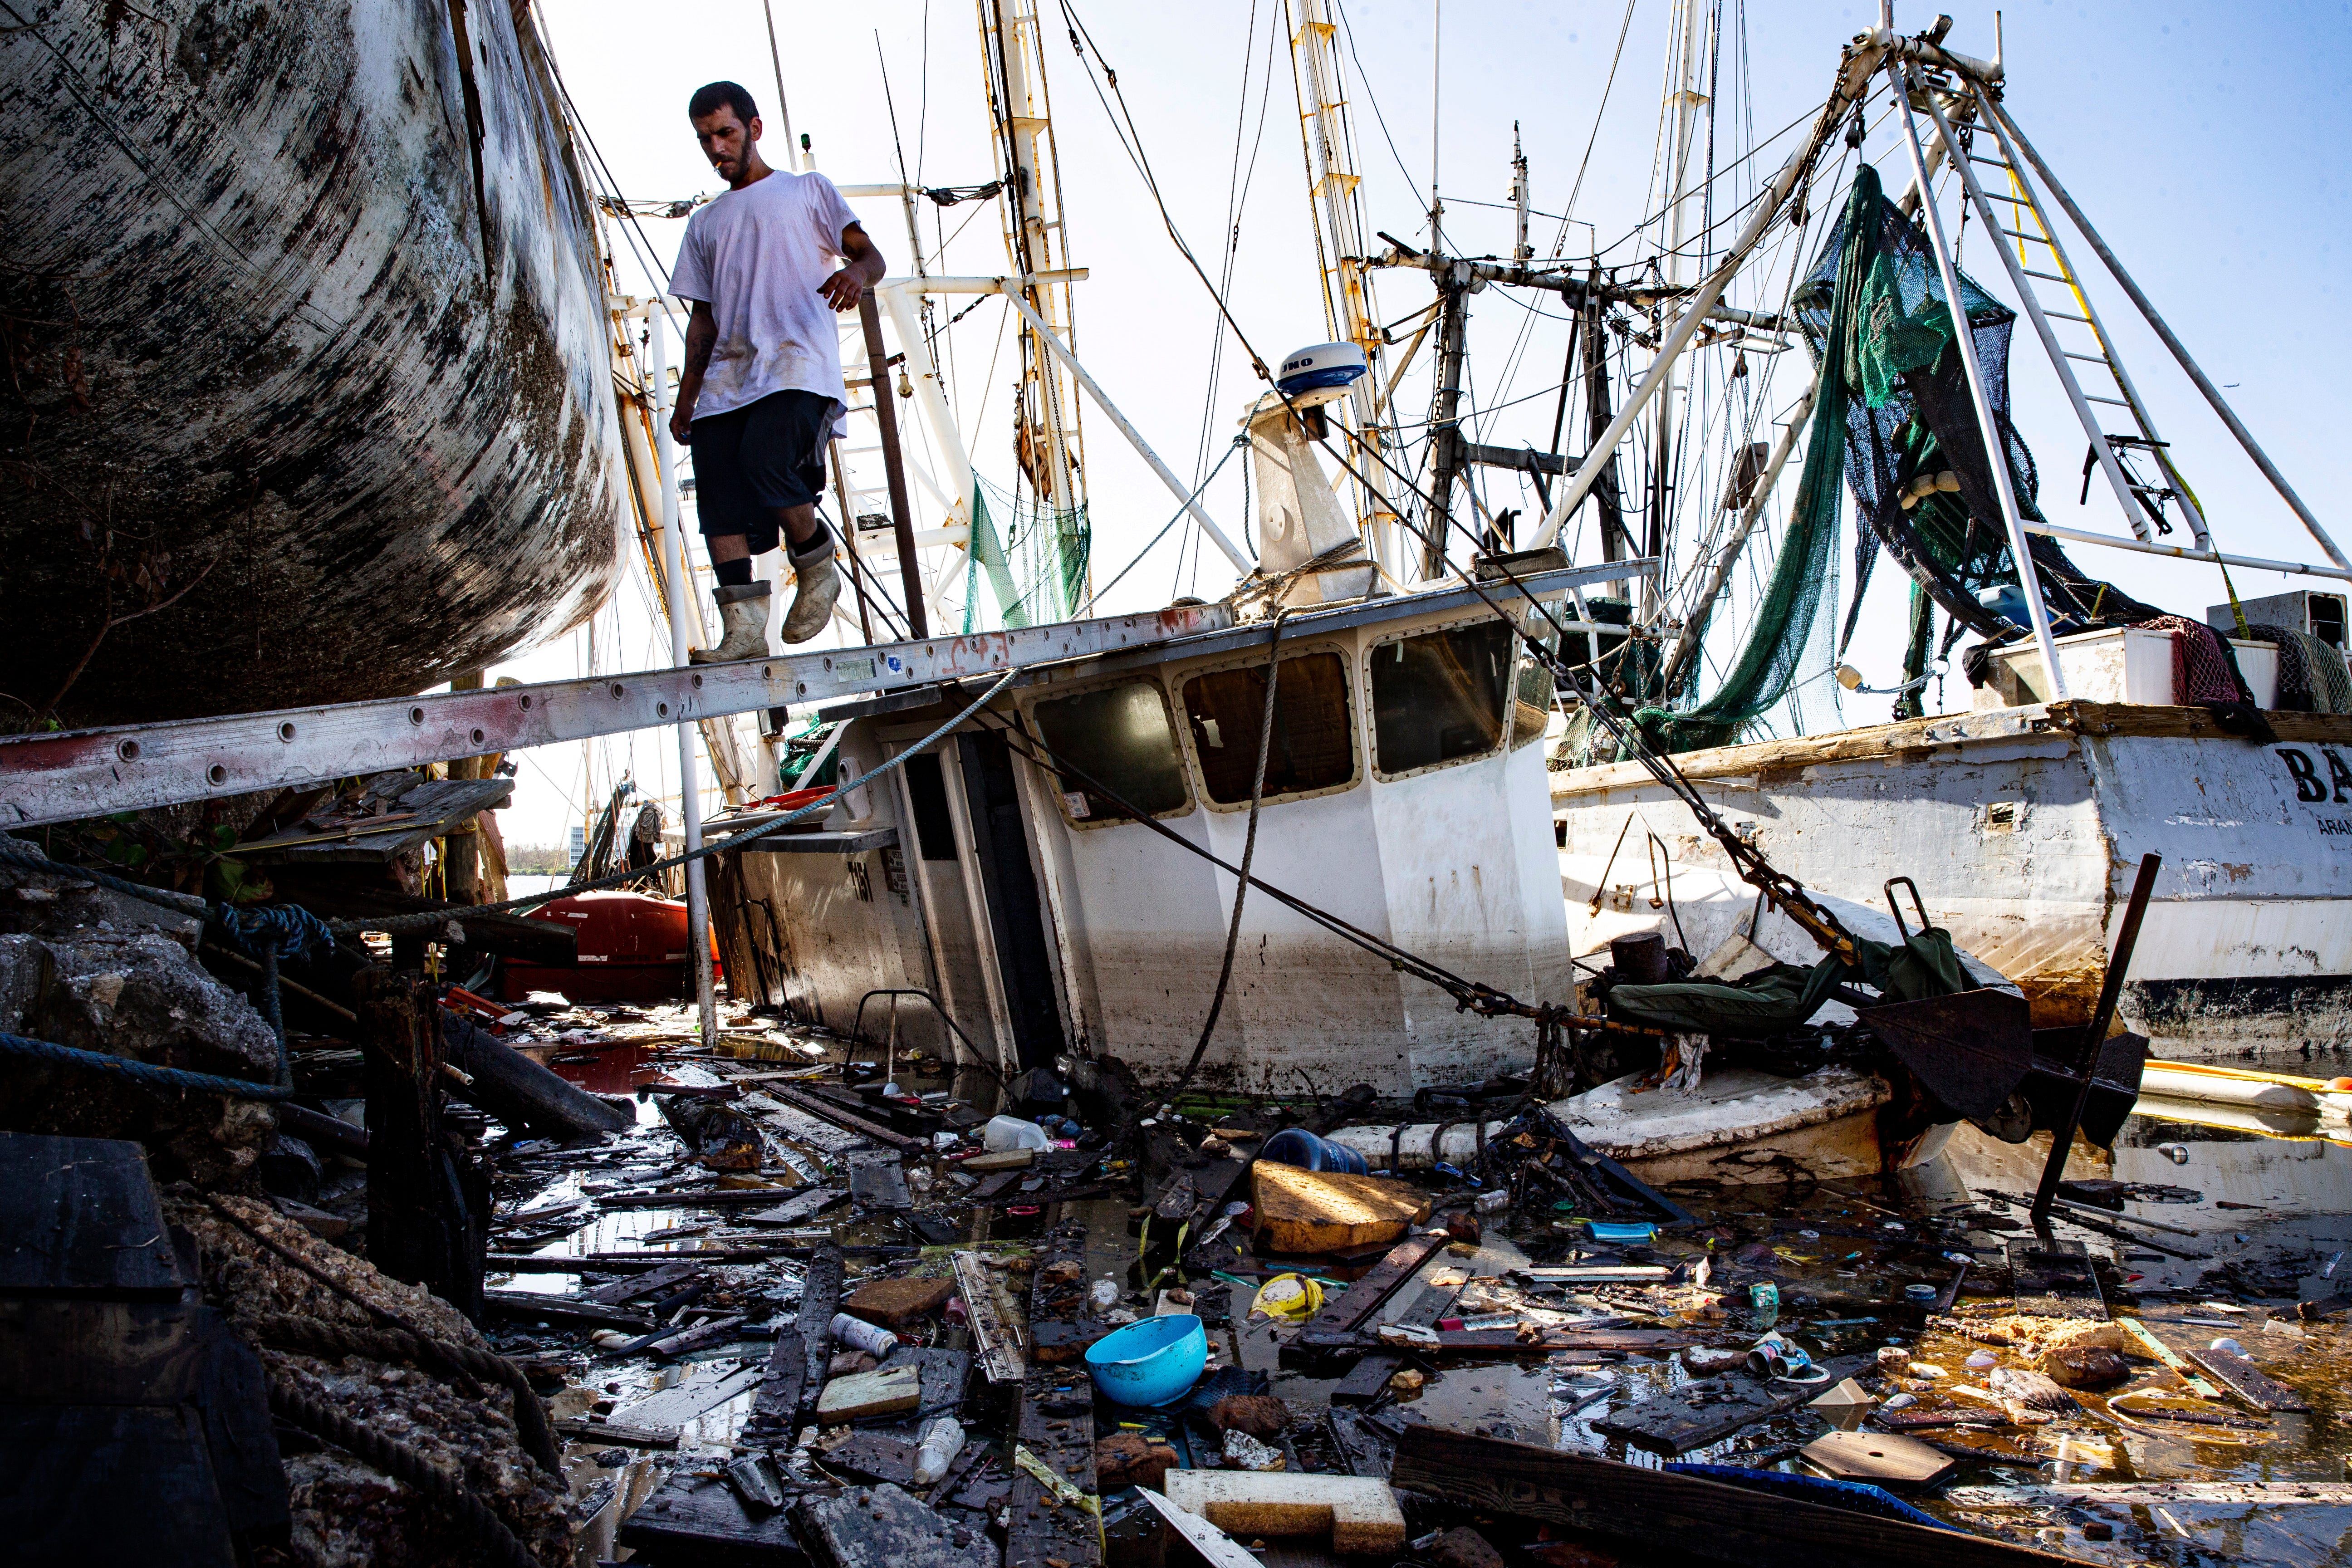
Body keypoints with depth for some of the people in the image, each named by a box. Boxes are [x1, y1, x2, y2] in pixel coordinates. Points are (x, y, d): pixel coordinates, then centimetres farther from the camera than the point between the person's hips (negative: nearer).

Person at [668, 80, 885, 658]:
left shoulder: (809, 190, 19)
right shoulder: (705, 224, 31)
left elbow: (869, 254, 5)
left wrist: (856, 270, -20)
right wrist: (686, 399, 17)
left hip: (798, 366, -5)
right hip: (726, 379, 5)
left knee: (765, 460, -30)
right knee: (718, 498, -12)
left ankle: (817, 566, -7)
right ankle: (744, 627, -14)